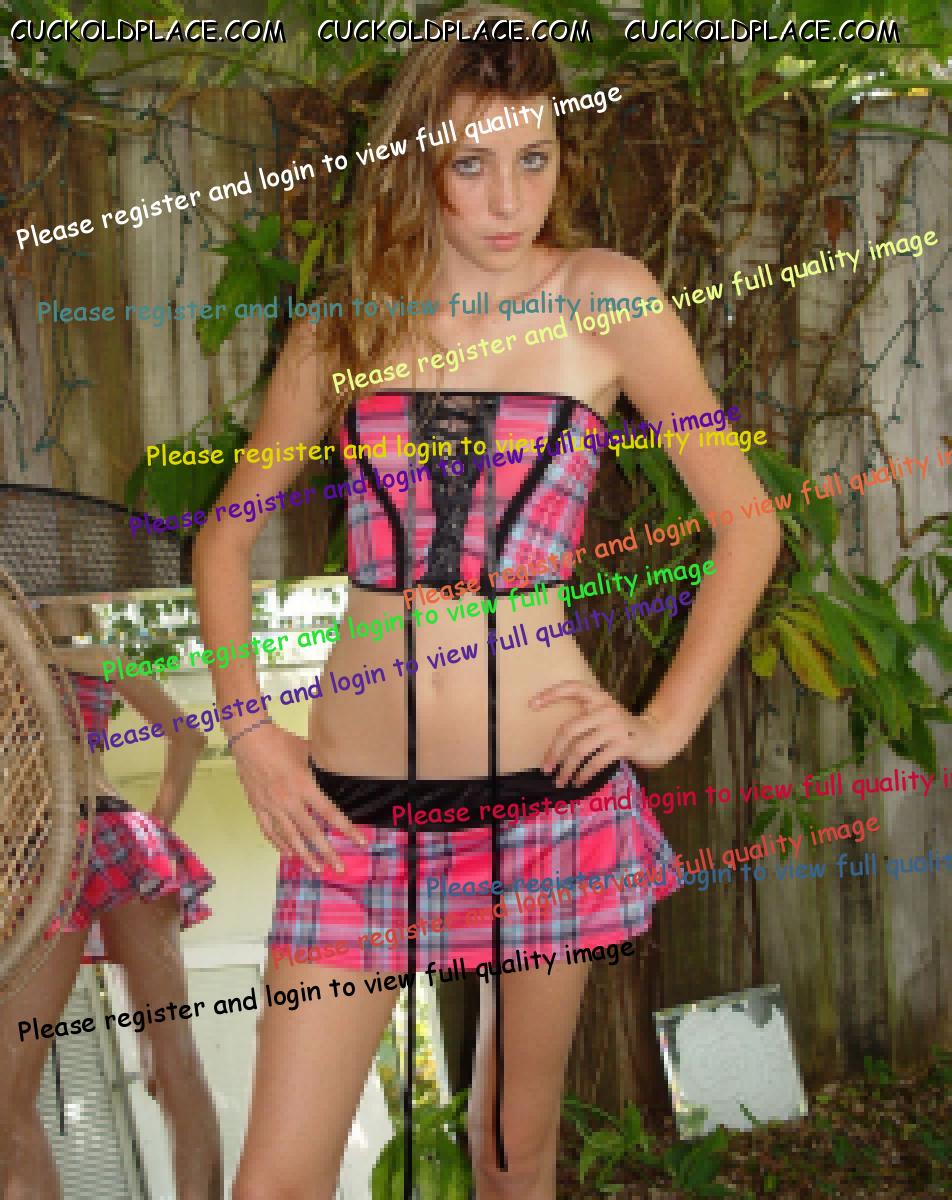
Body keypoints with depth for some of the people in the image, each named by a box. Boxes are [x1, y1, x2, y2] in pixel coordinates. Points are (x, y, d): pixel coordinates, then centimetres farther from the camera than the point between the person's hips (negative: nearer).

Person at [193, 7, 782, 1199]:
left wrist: (668, 721, -2)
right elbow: (227, 535, 14)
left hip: (547, 786, -1)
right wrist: (249, 730, 4)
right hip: (354, 792, 1)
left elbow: (749, 522, 3)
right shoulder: (348, 319, 6)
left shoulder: (605, 297, 1)